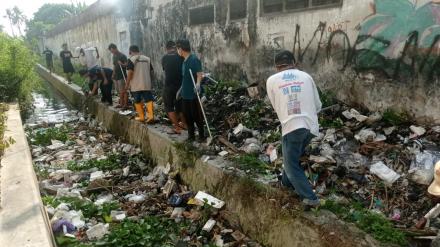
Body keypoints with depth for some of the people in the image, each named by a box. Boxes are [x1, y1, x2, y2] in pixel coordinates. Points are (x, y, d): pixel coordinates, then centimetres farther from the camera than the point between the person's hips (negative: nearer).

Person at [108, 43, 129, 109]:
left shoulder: (122, 56, -10)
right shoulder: (114, 56, 16)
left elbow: (126, 64, -14)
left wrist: (122, 64, -33)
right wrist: (113, 74, 22)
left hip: (122, 76, -8)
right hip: (116, 76, 8)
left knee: (123, 91, -9)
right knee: (119, 91, 13)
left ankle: (126, 104, -6)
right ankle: (121, 104, 20)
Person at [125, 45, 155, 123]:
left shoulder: (131, 59, -5)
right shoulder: (147, 59, 10)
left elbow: (130, 72, -13)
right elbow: (152, 72, 11)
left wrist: (127, 84, -6)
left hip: (136, 86, -3)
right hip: (147, 84, 3)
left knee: (138, 101, 9)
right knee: (149, 100, 1)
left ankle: (141, 117, 13)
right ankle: (151, 116, -11)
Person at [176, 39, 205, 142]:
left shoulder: (194, 59, -14)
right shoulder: (184, 61, 12)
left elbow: (200, 74, -22)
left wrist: (198, 84, -40)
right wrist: (180, 89, 26)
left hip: (193, 94, -9)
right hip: (185, 94, 9)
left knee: (196, 116, 0)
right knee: (187, 115, 13)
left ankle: (202, 136, 15)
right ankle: (191, 135, 24)